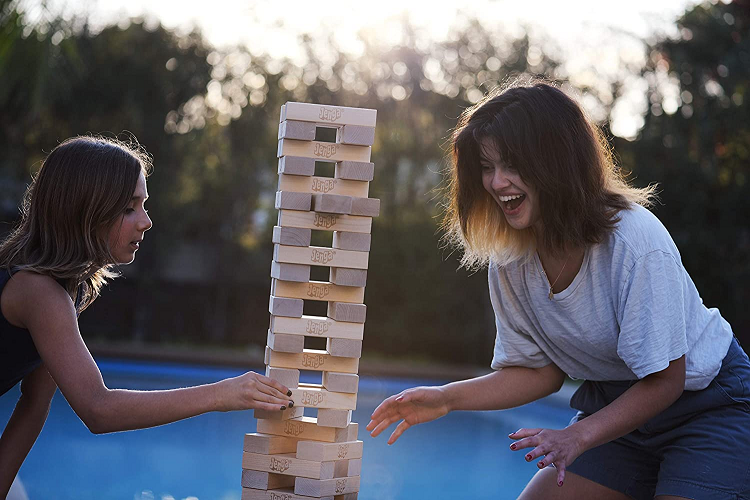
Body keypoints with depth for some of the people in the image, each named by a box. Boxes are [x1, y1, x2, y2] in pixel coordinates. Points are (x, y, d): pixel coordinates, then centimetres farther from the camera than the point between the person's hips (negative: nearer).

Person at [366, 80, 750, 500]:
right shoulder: (509, 259, -9)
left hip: (709, 405, -5)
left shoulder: (636, 239, -28)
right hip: (616, 405, 5)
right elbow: (541, 370, 1)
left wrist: (578, 438, -32)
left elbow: (664, 380, -21)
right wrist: (446, 398, -12)